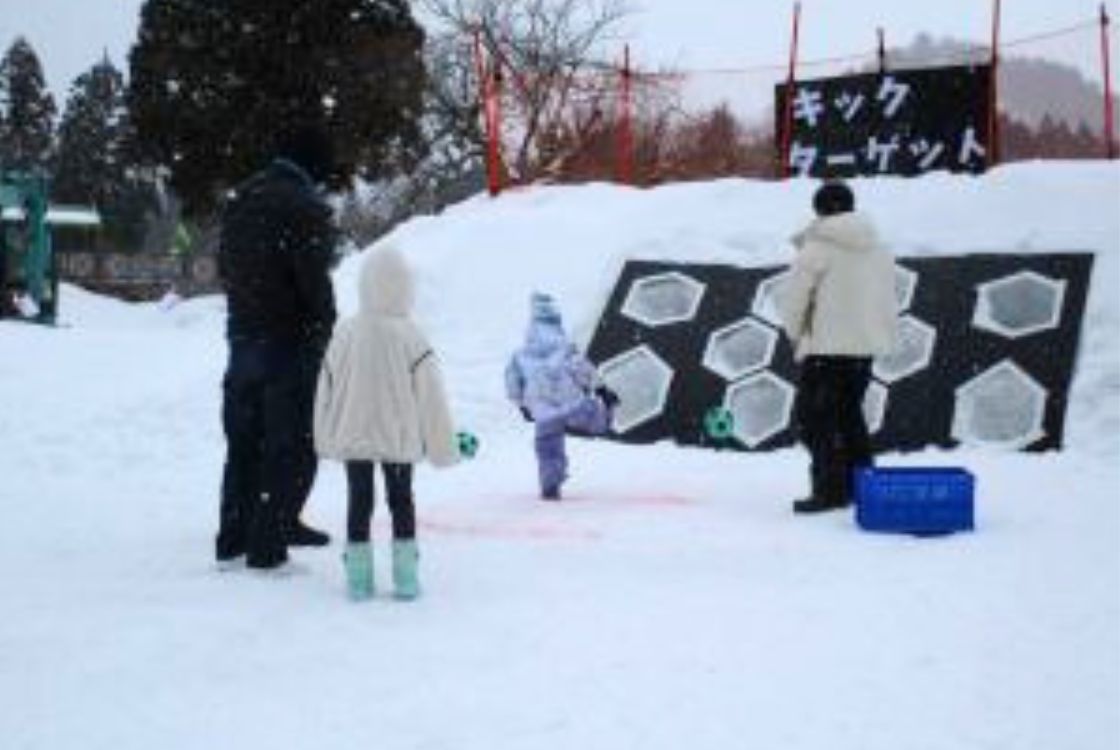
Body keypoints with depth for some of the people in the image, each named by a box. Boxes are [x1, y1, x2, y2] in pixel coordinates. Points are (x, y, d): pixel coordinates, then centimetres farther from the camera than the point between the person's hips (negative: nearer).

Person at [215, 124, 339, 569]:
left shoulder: (239, 201, 12)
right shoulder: (304, 208, -15)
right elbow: (315, 282, -17)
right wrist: (325, 331, -5)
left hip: (242, 337, 8)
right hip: (290, 344, -8)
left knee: (244, 443, 17)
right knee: (292, 448, 0)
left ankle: (234, 538, 25)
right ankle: (267, 546, 0)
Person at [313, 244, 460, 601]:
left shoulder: (345, 333, -6)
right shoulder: (409, 337, -14)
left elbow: (326, 389, 3)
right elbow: (430, 395, -10)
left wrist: (325, 438, 15)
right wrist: (443, 446, 0)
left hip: (351, 437, 2)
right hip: (399, 438, -1)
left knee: (359, 501, 11)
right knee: (401, 499, 12)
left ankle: (358, 576, 12)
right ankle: (405, 576, 12)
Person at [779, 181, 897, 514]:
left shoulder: (817, 248, -11)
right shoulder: (878, 249, 12)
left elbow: (794, 298, -9)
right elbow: (887, 299, 16)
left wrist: (796, 334, 7)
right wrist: (884, 335, 20)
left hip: (828, 346, -7)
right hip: (866, 346, 8)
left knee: (815, 415, -3)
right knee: (849, 413, 19)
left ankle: (830, 489, -8)